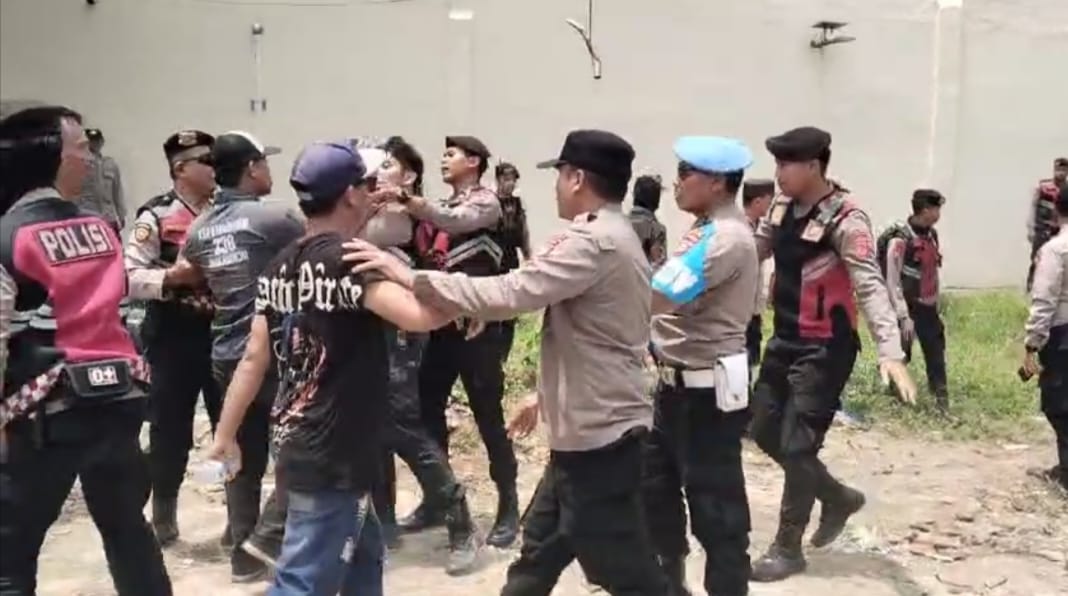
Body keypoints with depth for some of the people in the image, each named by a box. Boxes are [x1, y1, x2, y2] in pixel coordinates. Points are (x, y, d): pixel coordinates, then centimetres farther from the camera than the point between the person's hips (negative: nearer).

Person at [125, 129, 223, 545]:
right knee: (170, 430, 8)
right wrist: (172, 277, -25)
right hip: (174, 339, -4)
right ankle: (163, 515, 26)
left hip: (223, 333, 4)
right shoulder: (156, 217, -7)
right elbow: (128, 277, -13)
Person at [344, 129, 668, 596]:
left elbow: (507, 294, -29)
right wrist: (547, 396, 25)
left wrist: (410, 276, -23)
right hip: (587, 427, 11)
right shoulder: (611, 238, 15)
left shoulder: (593, 242, -20)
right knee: (539, 552, 20)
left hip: (598, 434, -11)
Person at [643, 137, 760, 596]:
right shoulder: (709, 230, 12)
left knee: (714, 504, 1)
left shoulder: (727, 237, -21)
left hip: (708, 389, -10)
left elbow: (661, 295, -29)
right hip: (680, 381, 11)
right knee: (656, 484, 21)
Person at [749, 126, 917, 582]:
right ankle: (838, 497, 36)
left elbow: (870, 286, -28)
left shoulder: (844, 219, -19)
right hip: (784, 340, 8)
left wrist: (890, 352, -39)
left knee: (797, 445, -2)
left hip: (824, 348, -8)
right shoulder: (781, 209, 4)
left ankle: (787, 549, 17)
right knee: (764, 431, 15)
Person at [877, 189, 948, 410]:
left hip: (927, 307, 7)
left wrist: (936, 305, 18)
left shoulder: (931, 234, 6)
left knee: (936, 356, 8)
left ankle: (942, 402, 14)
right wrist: (903, 316, -22)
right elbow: (892, 281, -19)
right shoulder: (900, 240, -18)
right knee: (900, 355, 4)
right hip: (908, 307, -7)